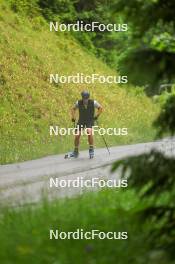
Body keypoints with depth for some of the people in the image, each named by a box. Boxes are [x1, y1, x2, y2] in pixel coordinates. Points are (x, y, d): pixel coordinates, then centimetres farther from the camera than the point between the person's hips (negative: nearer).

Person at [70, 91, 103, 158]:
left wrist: (96, 116, -8)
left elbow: (100, 108, 2)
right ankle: (76, 151, 9)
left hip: (90, 120, -2)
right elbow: (73, 109, 11)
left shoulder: (93, 102, -14)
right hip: (81, 121, 2)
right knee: (77, 135, -9)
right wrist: (73, 117, 0)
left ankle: (91, 149, -19)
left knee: (89, 132, -29)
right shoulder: (78, 103, -10)